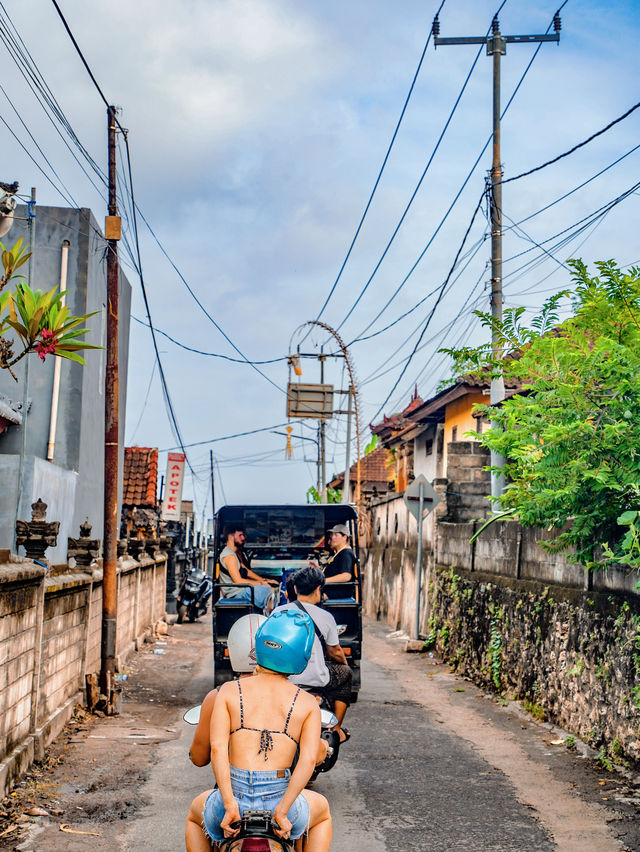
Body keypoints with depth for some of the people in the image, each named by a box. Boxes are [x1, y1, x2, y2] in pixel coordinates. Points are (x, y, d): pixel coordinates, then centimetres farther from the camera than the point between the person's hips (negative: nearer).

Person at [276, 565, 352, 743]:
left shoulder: (278, 612, 0)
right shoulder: (325, 617, -6)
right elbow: (335, 652, 7)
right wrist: (345, 664, 30)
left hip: (283, 679, 4)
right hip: (315, 679, -3)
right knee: (346, 674, 25)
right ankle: (336, 731, 27)